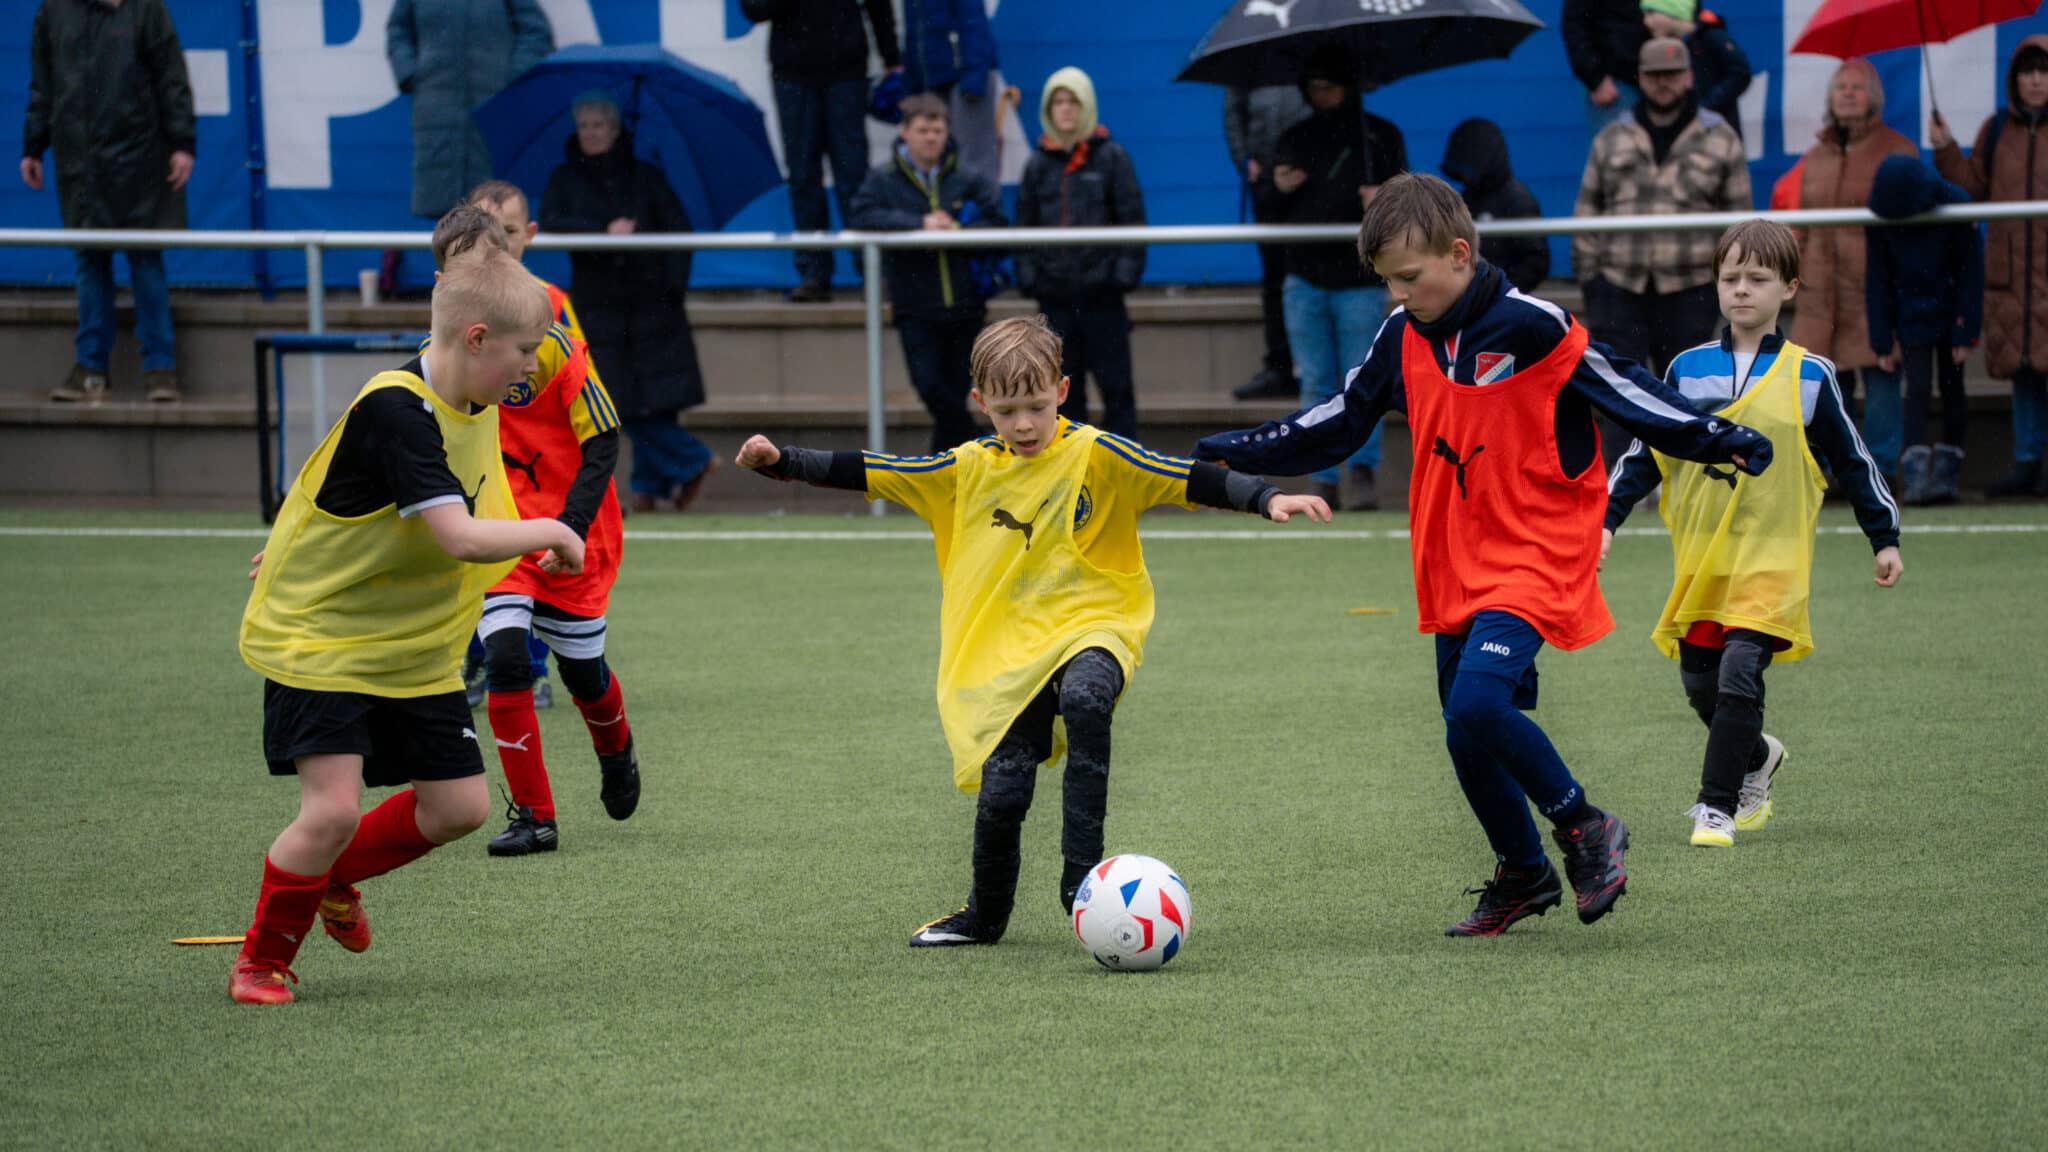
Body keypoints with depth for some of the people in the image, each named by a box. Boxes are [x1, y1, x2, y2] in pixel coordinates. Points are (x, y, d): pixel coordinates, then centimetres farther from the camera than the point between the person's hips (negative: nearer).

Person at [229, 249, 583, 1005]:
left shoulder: (473, 410, 1)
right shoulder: (395, 411, -28)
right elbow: (462, 538, -35)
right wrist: (550, 533, -20)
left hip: (414, 650, 8)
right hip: (317, 637, -8)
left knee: (460, 805, 5)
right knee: (332, 808, -18)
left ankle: (334, 876, 31)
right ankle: (263, 957, 6)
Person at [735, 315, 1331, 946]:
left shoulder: (1096, 454, -4)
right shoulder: (969, 469, 7)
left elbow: (1191, 480, -9)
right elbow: (864, 473, 11)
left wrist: (1268, 498, -21)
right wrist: (782, 462, 3)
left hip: (1092, 628, -3)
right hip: (1010, 646, 3)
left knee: (1085, 698, -37)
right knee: (1001, 793, -7)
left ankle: (1082, 877, -31)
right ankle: (984, 916, 23)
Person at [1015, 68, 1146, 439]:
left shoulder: (1112, 157, 0)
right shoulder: (1038, 164, 9)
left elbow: (1132, 220, -1)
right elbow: (1025, 224, 12)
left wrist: (1126, 270, -9)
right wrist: (1027, 273, 1)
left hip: (1100, 287, -3)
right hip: (1055, 290, 3)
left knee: (1114, 378, -1)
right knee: (1064, 381, 7)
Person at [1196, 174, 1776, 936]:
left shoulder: (1532, 327, -14)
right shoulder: (1403, 337, 5)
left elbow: (1625, 393, -9)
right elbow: (1339, 423, 16)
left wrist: (1720, 442, -16)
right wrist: (1236, 453, 13)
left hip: (1534, 556, -7)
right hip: (1454, 566, 7)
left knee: (1477, 704, -25)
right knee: (1467, 735, 9)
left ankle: (1584, 828, -4)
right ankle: (1523, 877, 29)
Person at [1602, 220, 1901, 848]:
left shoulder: (1810, 376, 1)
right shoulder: (1688, 369, 6)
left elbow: (1853, 461, 9)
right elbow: (1646, 452, 12)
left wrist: (1885, 539, 10)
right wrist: (1608, 518, 5)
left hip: (1772, 558, -3)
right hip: (1700, 556, 3)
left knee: (1739, 676, -17)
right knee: (1700, 683, 7)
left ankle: (1716, 806, -10)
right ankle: (1758, 757, 36)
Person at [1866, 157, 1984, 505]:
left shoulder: (1956, 204, -17)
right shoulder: (1880, 218, -12)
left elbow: (1971, 271, -10)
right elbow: (1878, 279, -3)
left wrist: (1966, 333, -10)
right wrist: (1884, 340, -5)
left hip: (1950, 314, 0)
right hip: (1912, 318, 0)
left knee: (1952, 390, 3)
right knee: (1918, 390, -10)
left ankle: (1947, 473, 9)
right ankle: (1916, 476, -15)